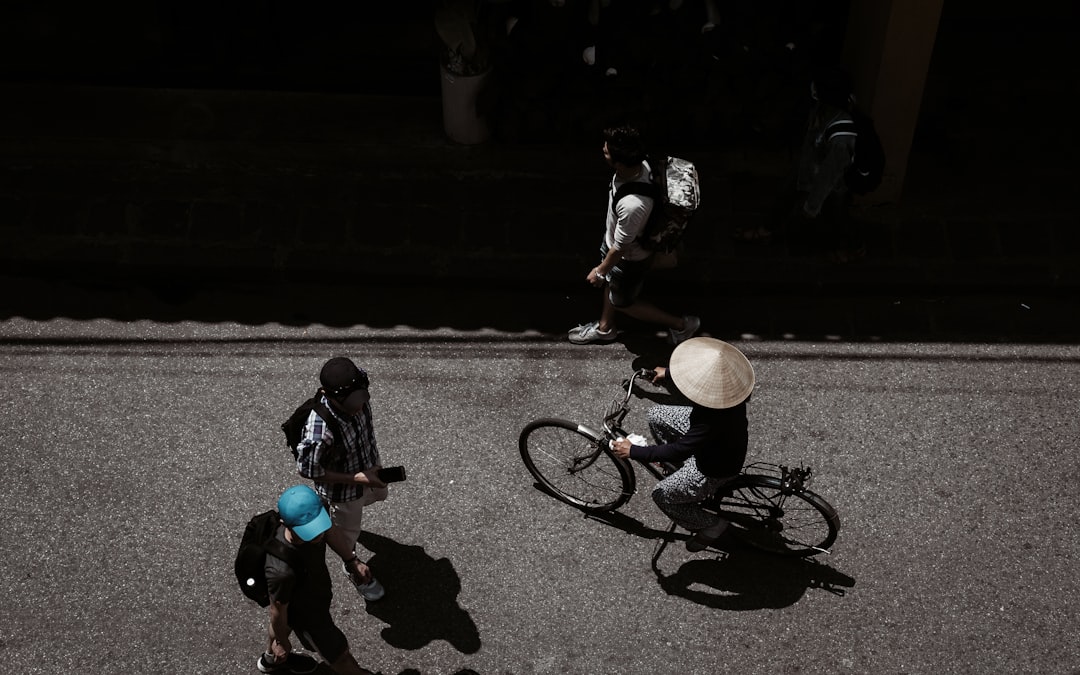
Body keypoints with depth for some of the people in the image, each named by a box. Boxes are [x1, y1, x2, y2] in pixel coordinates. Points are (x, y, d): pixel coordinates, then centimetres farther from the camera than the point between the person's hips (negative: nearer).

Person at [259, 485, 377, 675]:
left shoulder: (313, 514, -31)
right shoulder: (282, 571, -48)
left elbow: (331, 532, -4)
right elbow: (278, 611, -27)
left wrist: (353, 561, 6)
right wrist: (282, 643, -9)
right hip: (307, 615, -6)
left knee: (289, 623, 37)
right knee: (339, 654, 20)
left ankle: (271, 659, 69)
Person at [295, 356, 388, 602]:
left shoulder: (358, 389, -27)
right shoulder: (320, 431, -45)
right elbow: (308, 469, -27)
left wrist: (373, 464, 10)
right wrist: (357, 479, -27)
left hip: (368, 467, 6)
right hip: (343, 487, -6)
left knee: (377, 495, 37)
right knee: (348, 533, 23)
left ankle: (349, 516, 68)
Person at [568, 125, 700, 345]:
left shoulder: (633, 205, -47)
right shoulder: (640, 165, -23)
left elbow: (620, 248, -29)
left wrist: (600, 271, -11)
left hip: (630, 258, -7)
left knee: (622, 301, 20)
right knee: (611, 284, 30)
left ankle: (680, 324, 36)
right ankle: (604, 328, 57)